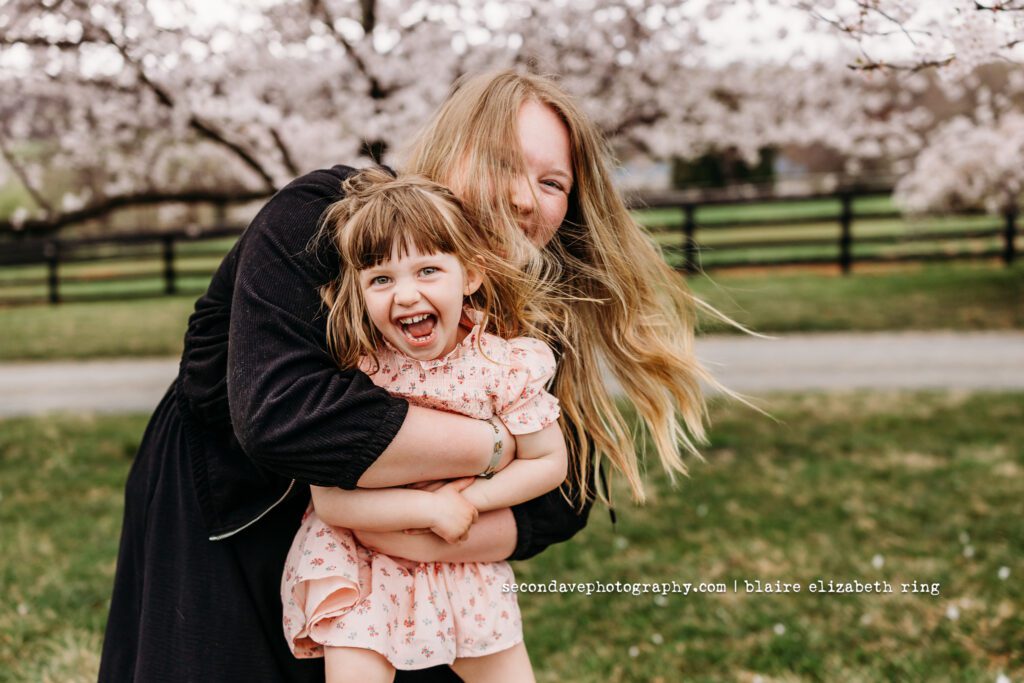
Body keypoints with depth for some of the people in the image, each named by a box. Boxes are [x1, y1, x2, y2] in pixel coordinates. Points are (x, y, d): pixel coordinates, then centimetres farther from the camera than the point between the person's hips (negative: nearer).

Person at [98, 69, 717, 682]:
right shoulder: (321, 219, -28)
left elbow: (566, 496, -18)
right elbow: (278, 412, -43)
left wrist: (433, 539, -36)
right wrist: (496, 445, -36)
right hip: (220, 531, -4)